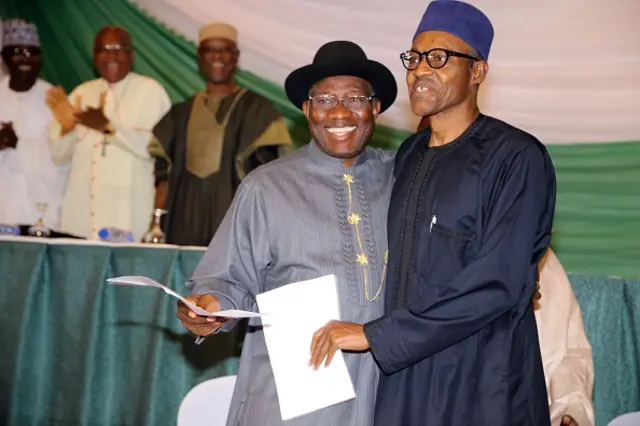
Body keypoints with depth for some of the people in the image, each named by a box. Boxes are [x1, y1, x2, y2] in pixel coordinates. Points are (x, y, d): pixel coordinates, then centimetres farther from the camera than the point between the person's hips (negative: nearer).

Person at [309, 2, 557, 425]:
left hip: (482, 389, -6)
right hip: (405, 378, 6)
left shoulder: (517, 158, -12)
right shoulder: (410, 155, 10)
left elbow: (497, 285, -20)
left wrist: (376, 335, -18)